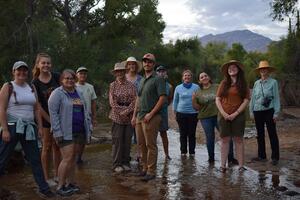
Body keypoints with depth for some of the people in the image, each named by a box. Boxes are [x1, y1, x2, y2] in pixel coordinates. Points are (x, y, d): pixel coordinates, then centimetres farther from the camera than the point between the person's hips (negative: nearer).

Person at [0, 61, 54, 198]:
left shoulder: (31, 88, 11)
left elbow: (36, 109, 13)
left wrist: (40, 127, 7)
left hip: (29, 128, 5)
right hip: (12, 127, -4)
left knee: (35, 159, 8)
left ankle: (43, 188, 17)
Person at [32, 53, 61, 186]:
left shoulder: (56, 77, -1)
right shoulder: (35, 83, -6)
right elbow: (38, 105, -7)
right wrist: (50, 121, -9)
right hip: (45, 118, -2)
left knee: (56, 146, 12)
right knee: (47, 147, 5)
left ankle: (56, 175, 25)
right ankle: (46, 177, 17)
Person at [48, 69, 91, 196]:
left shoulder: (78, 93, 15)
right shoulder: (57, 94, -6)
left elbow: (85, 111, 19)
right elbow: (53, 113, -12)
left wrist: (88, 127, 12)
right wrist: (58, 132, -18)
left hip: (79, 132, 7)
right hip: (66, 132, -6)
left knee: (73, 158, 11)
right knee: (67, 158, -8)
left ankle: (70, 184, 21)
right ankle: (60, 187, 5)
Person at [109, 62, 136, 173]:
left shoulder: (131, 85, 6)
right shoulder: (113, 85, 5)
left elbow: (135, 100, -1)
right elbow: (112, 102, -1)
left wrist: (127, 111, -12)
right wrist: (121, 111, -10)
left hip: (129, 116, 2)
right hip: (117, 116, -1)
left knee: (127, 140, 5)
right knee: (117, 140, -2)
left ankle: (126, 163, 16)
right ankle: (117, 164, 6)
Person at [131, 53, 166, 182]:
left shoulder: (158, 79, -6)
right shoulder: (142, 80, 19)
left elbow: (162, 98, -13)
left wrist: (150, 114, -17)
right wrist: (134, 115, 15)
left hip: (151, 117, -8)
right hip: (140, 117, 8)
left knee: (151, 145, -2)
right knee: (141, 144, 12)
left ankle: (151, 171, 6)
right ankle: (144, 168, 24)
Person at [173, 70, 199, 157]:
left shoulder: (196, 87, 2)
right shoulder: (178, 88, 6)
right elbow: (175, 101, 13)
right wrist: (175, 111, 9)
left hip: (193, 113, -1)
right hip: (181, 113, 1)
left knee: (192, 133, 3)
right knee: (183, 133, 5)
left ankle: (192, 152, 13)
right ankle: (183, 151, 15)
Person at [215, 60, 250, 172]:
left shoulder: (243, 84, 6)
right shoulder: (224, 83, 8)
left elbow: (246, 100, -1)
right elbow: (217, 100, 4)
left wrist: (235, 113, -10)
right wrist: (224, 114, -7)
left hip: (238, 115, -1)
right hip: (224, 115, 1)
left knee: (238, 140, 2)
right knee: (224, 139, 2)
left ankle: (241, 166, 7)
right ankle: (223, 165, 6)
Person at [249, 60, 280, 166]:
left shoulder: (273, 82, -3)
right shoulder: (256, 83, 8)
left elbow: (276, 97, -4)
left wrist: (276, 113, -8)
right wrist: (251, 111, 9)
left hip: (269, 111, -4)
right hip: (258, 111, 4)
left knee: (272, 134, 1)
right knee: (260, 134, 11)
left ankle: (275, 157, 9)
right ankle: (261, 156, 22)